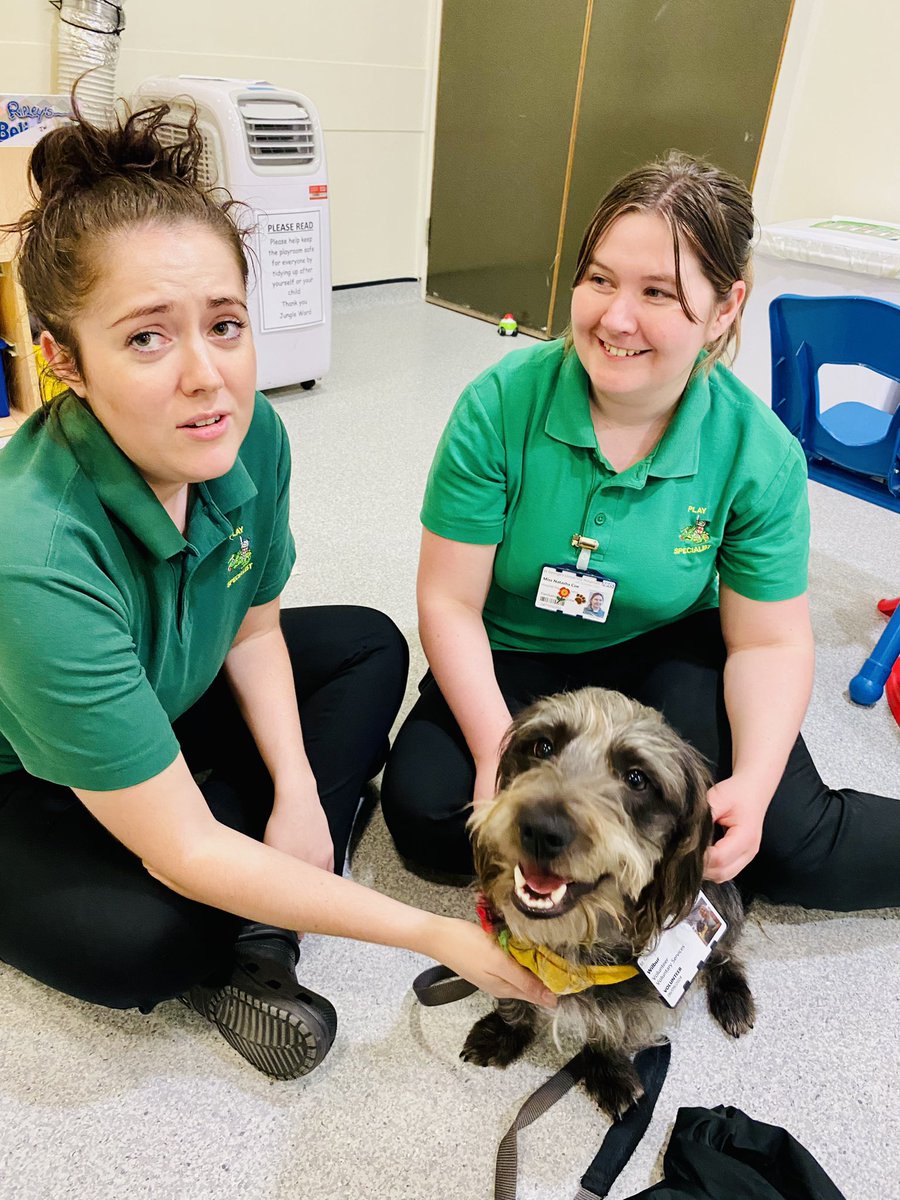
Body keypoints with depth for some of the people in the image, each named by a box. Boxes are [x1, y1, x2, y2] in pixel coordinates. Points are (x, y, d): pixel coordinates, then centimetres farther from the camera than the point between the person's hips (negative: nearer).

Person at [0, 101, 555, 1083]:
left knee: (372, 646, -1)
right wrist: (440, 936, -30)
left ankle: (256, 943, -8)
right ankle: (230, 945, 5)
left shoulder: (250, 437, -20)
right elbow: (184, 851, -34)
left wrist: (298, 789, -13)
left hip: (164, 699, 7)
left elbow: (253, 627, -1)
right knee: (143, 940, -34)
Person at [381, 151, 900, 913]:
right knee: (423, 808, -21)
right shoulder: (500, 406, -18)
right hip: (514, 660, 2)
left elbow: (771, 643, -8)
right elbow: (450, 601, -15)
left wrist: (753, 783, -25)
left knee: (794, 843, -22)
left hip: (666, 656, -1)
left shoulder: (760, 454, -15)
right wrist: (498, 749, -25)